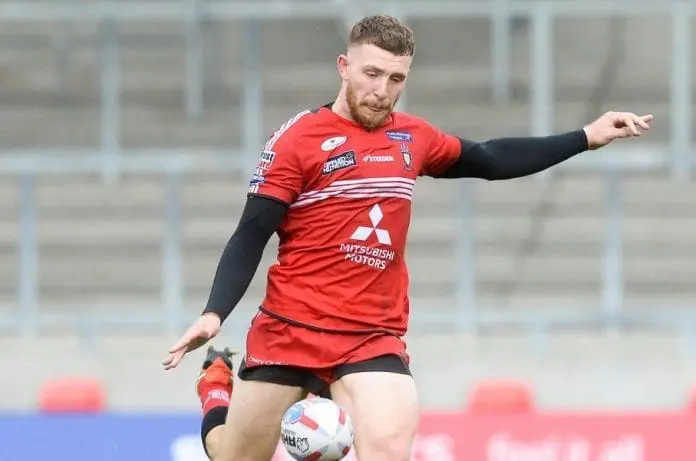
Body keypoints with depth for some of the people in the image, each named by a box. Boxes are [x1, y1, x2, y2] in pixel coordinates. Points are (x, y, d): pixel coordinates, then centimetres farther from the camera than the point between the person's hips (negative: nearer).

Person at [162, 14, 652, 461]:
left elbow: (491, 160, 26)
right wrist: (214, 314, -19)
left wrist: (586, 138, 23)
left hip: (374, 338, 3)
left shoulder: (412, 138, 10)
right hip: (289, 328, -3)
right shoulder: (299, 138, -5)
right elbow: (251, 236, -7)